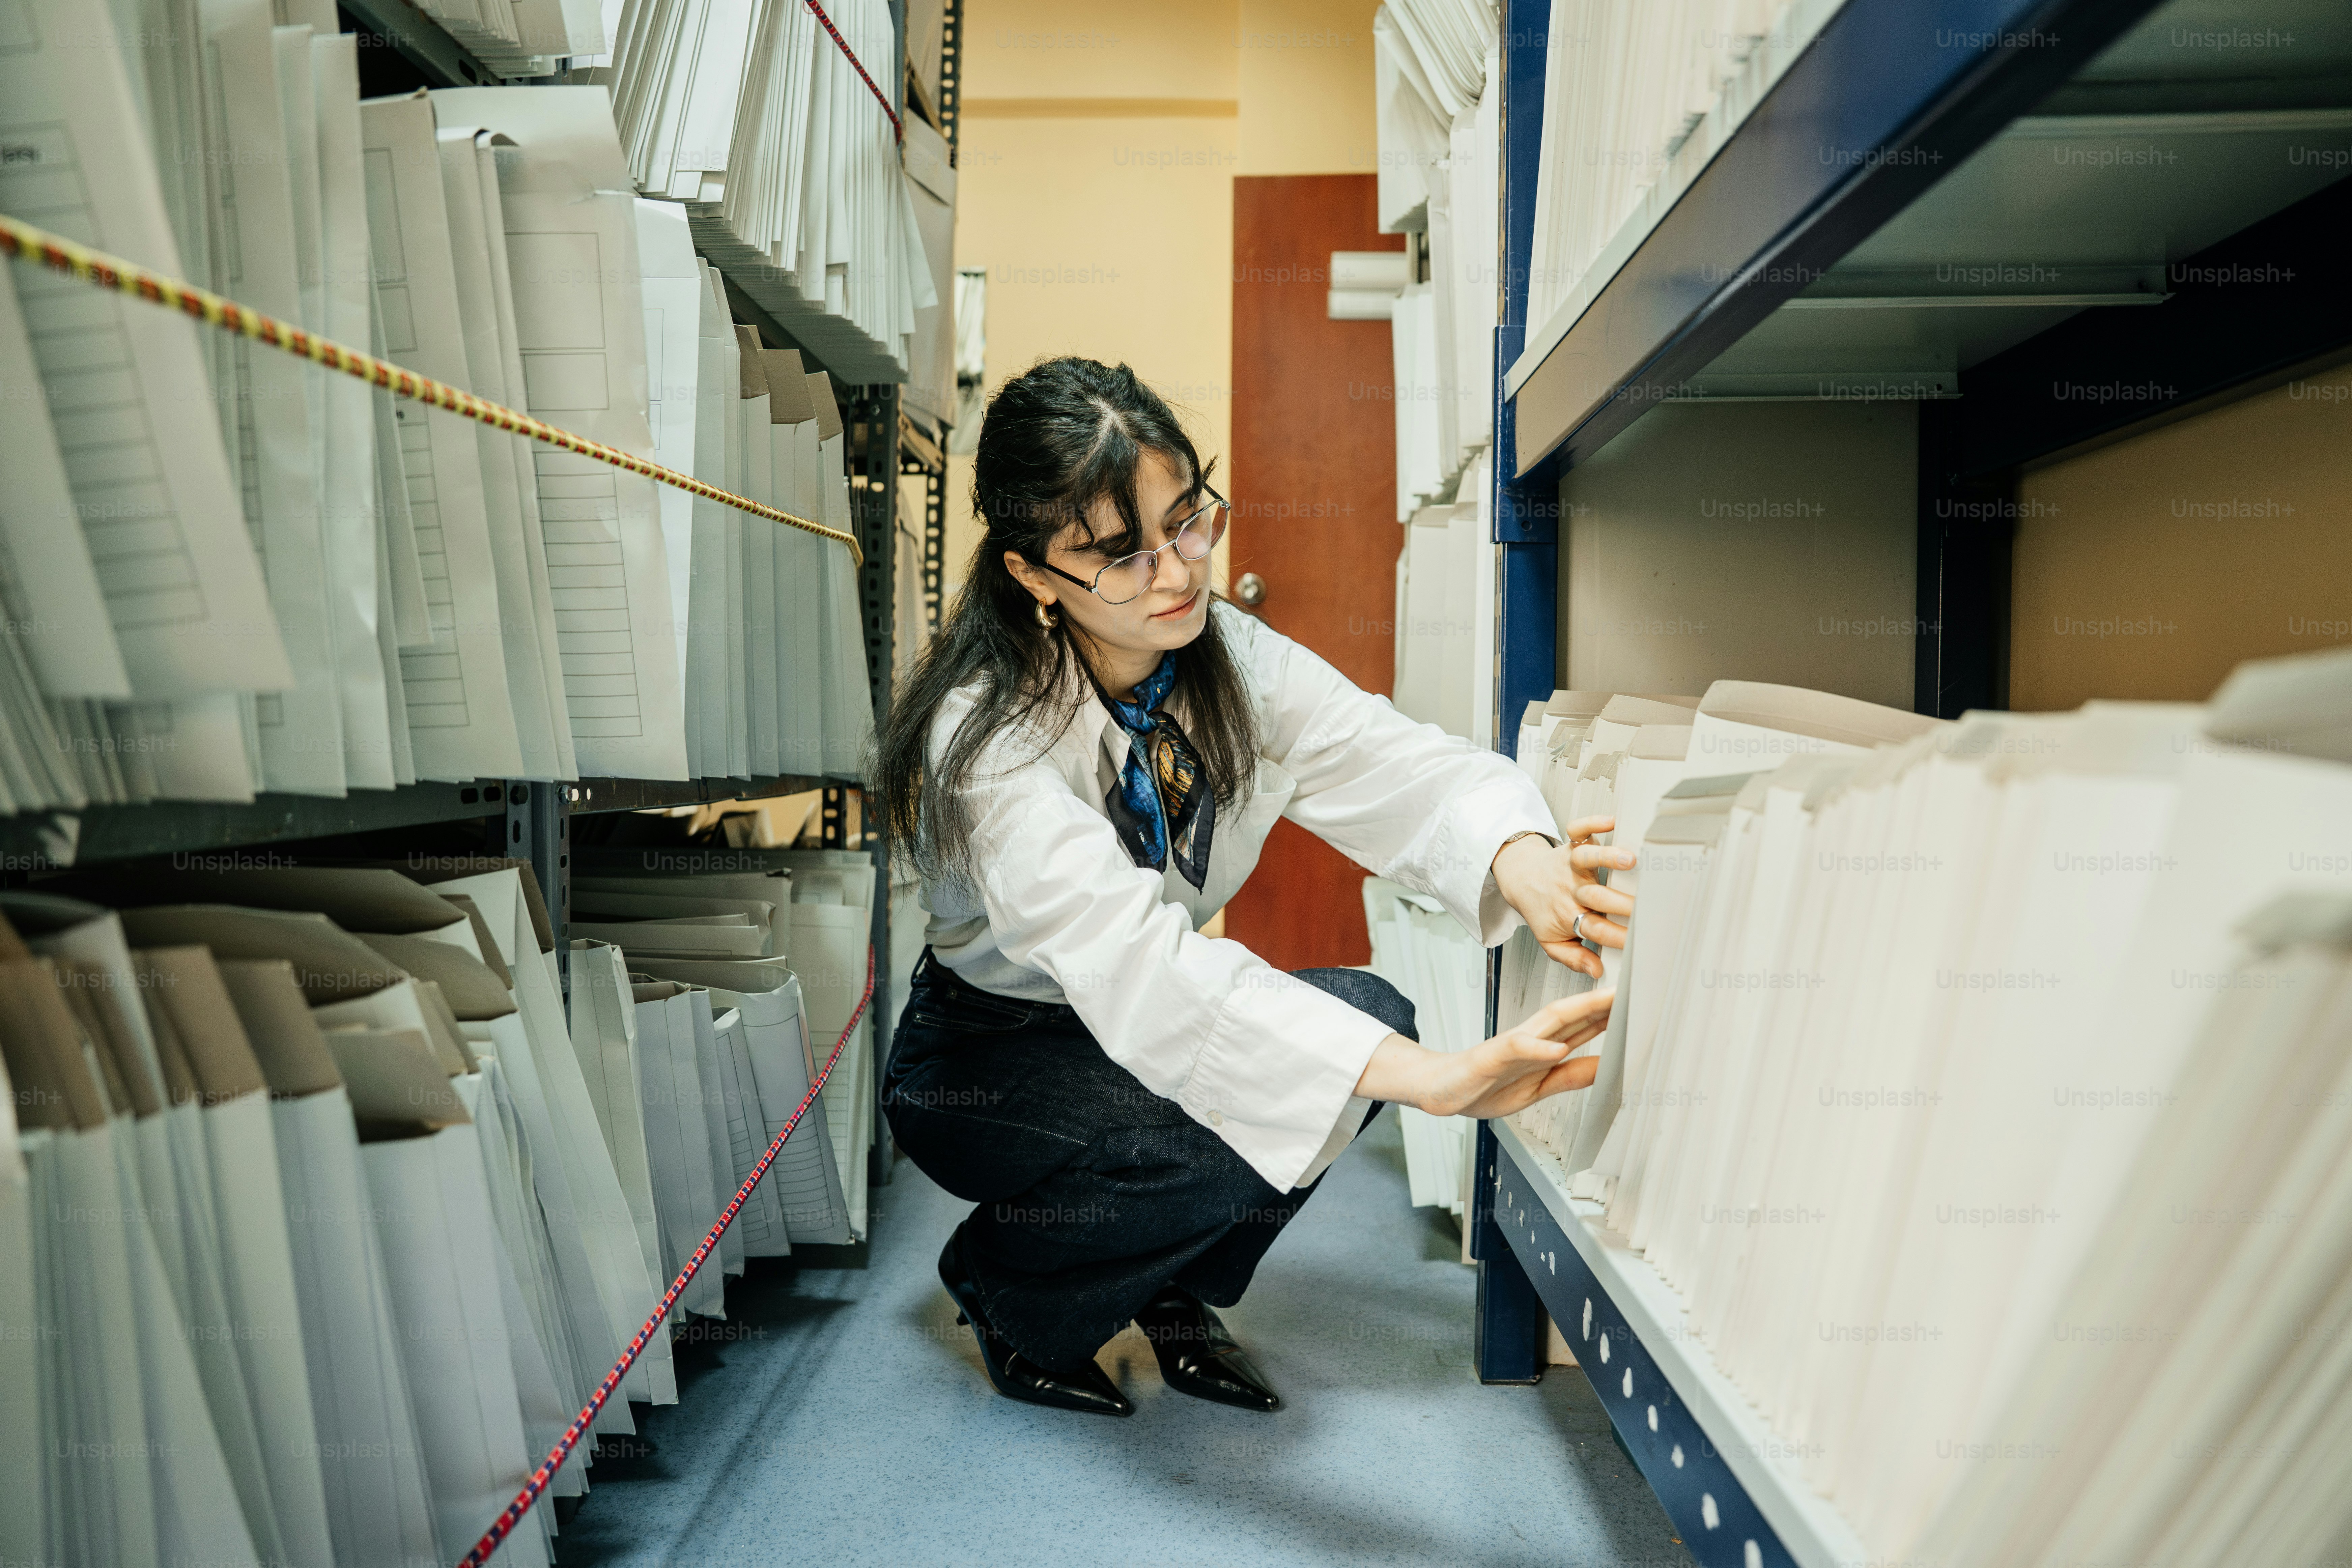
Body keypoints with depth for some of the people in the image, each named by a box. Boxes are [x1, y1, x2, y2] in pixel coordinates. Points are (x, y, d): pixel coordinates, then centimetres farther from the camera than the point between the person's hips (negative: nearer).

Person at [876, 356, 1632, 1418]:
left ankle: (1176, 1295, 5)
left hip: (1145, 1022, 6)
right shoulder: (990, 734, -31)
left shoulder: (1235, 663, -10)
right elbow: (1130, 959, -45)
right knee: (1216, 1133, -32)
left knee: (1368, 1012, -19)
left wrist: (1516, 855, -48)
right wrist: (1435, 1080, -54)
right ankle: (1001, 1287, 1)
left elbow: (1400, 765, -22)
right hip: (982, 1062, -6)